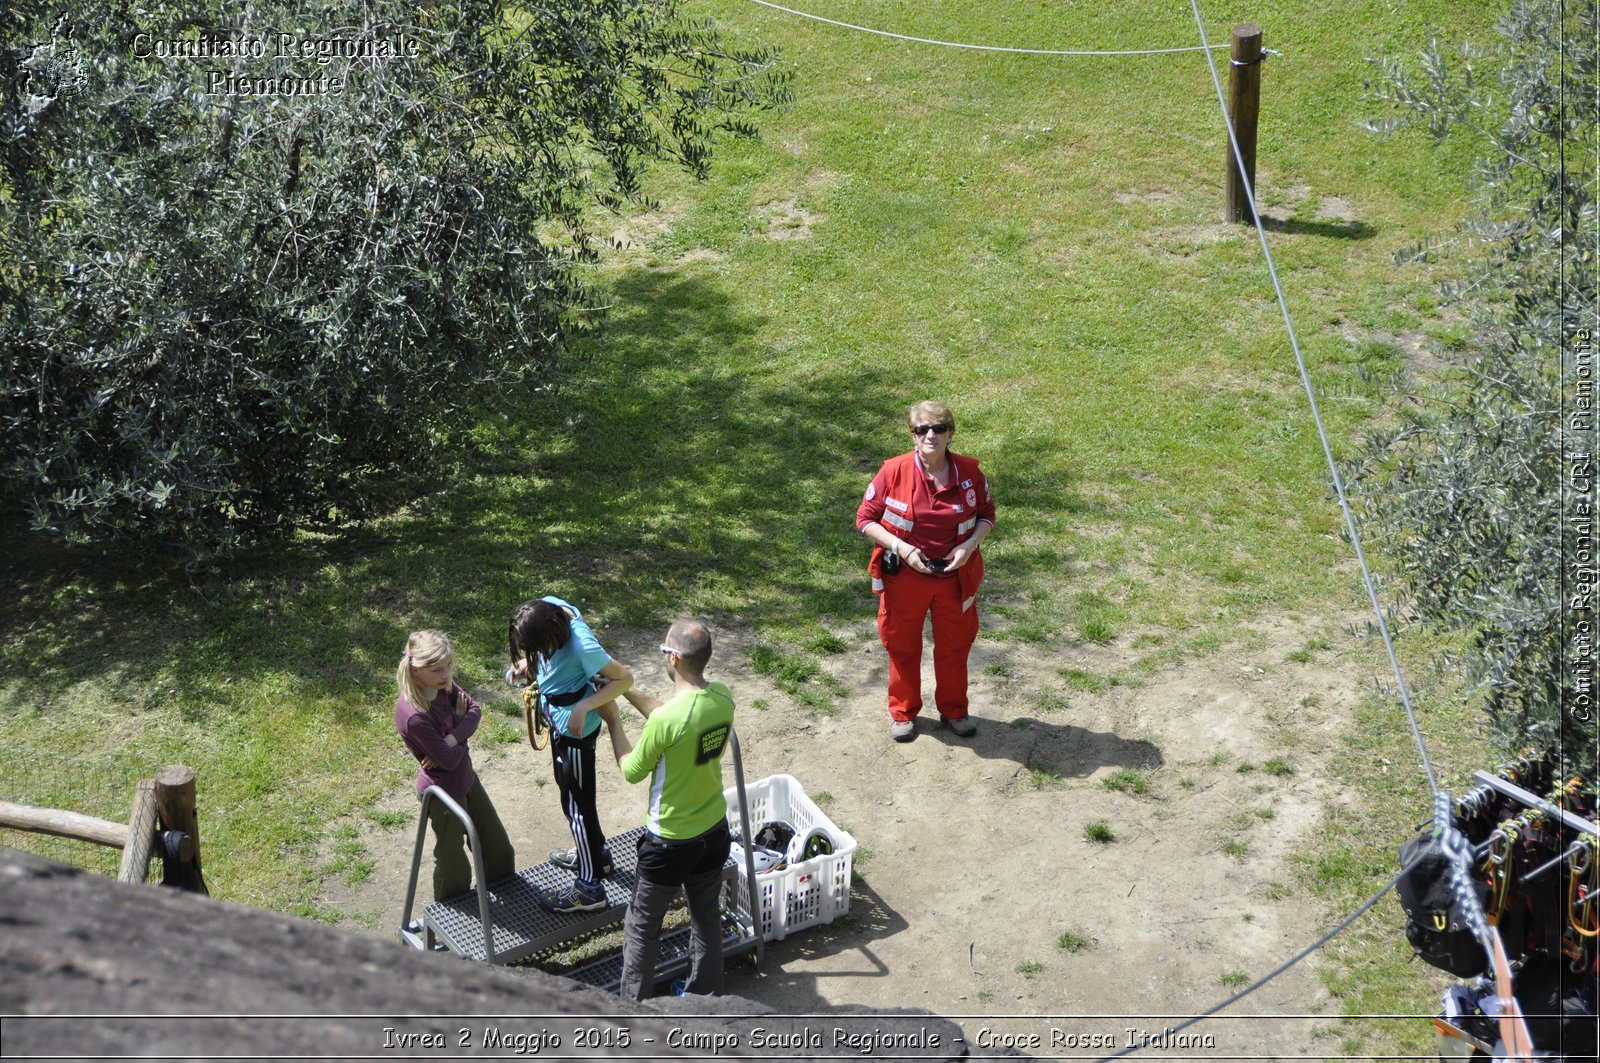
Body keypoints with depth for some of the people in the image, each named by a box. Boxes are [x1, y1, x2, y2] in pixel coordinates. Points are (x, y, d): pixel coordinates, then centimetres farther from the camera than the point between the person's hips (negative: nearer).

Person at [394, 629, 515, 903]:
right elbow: (449, 760, -29)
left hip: (466, 778, 8)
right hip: (443, 793, -8)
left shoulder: (442, 685, -13)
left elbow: (474, 709, -9)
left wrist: (452, 739, -25)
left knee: (498, 846, 23)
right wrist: (461, 724, -13)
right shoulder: (413, 716, -36)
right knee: (453, 863, 15)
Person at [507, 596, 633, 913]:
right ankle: (595, 853, 49)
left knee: (576, 802, 7)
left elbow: (625, 678, -28)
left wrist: (583, 706, -34)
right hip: (558, 718, 9)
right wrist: (525, 667, -8)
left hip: (575, 727, -9)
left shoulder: (582, 646, -38)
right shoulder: (549, 606, -16)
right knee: (569, 788, 27)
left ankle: (590, 888, 23)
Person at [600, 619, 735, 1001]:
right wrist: (627, 690, 10)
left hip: (670, 841, -6)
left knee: (642, 926, 16)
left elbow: (632, 771, -14)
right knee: (707, 917, 25)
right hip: (715, 830, 6)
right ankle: (706, 995, 41)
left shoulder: (666, 721, -32)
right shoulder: (722, 698, -11)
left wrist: (613, 721, -2)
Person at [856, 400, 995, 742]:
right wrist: (901, 547, -22)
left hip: (956, 577, 2)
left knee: (955, 647, 17)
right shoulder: (893, 472, -16)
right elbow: (865, 519, -9)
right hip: (905, 578, -2)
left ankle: (953, 710, 38)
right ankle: (903, 712, 35)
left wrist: (970, 545, -14)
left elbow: (987, 513, 5)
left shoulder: (969, 472, -9)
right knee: (903, 647, 15)